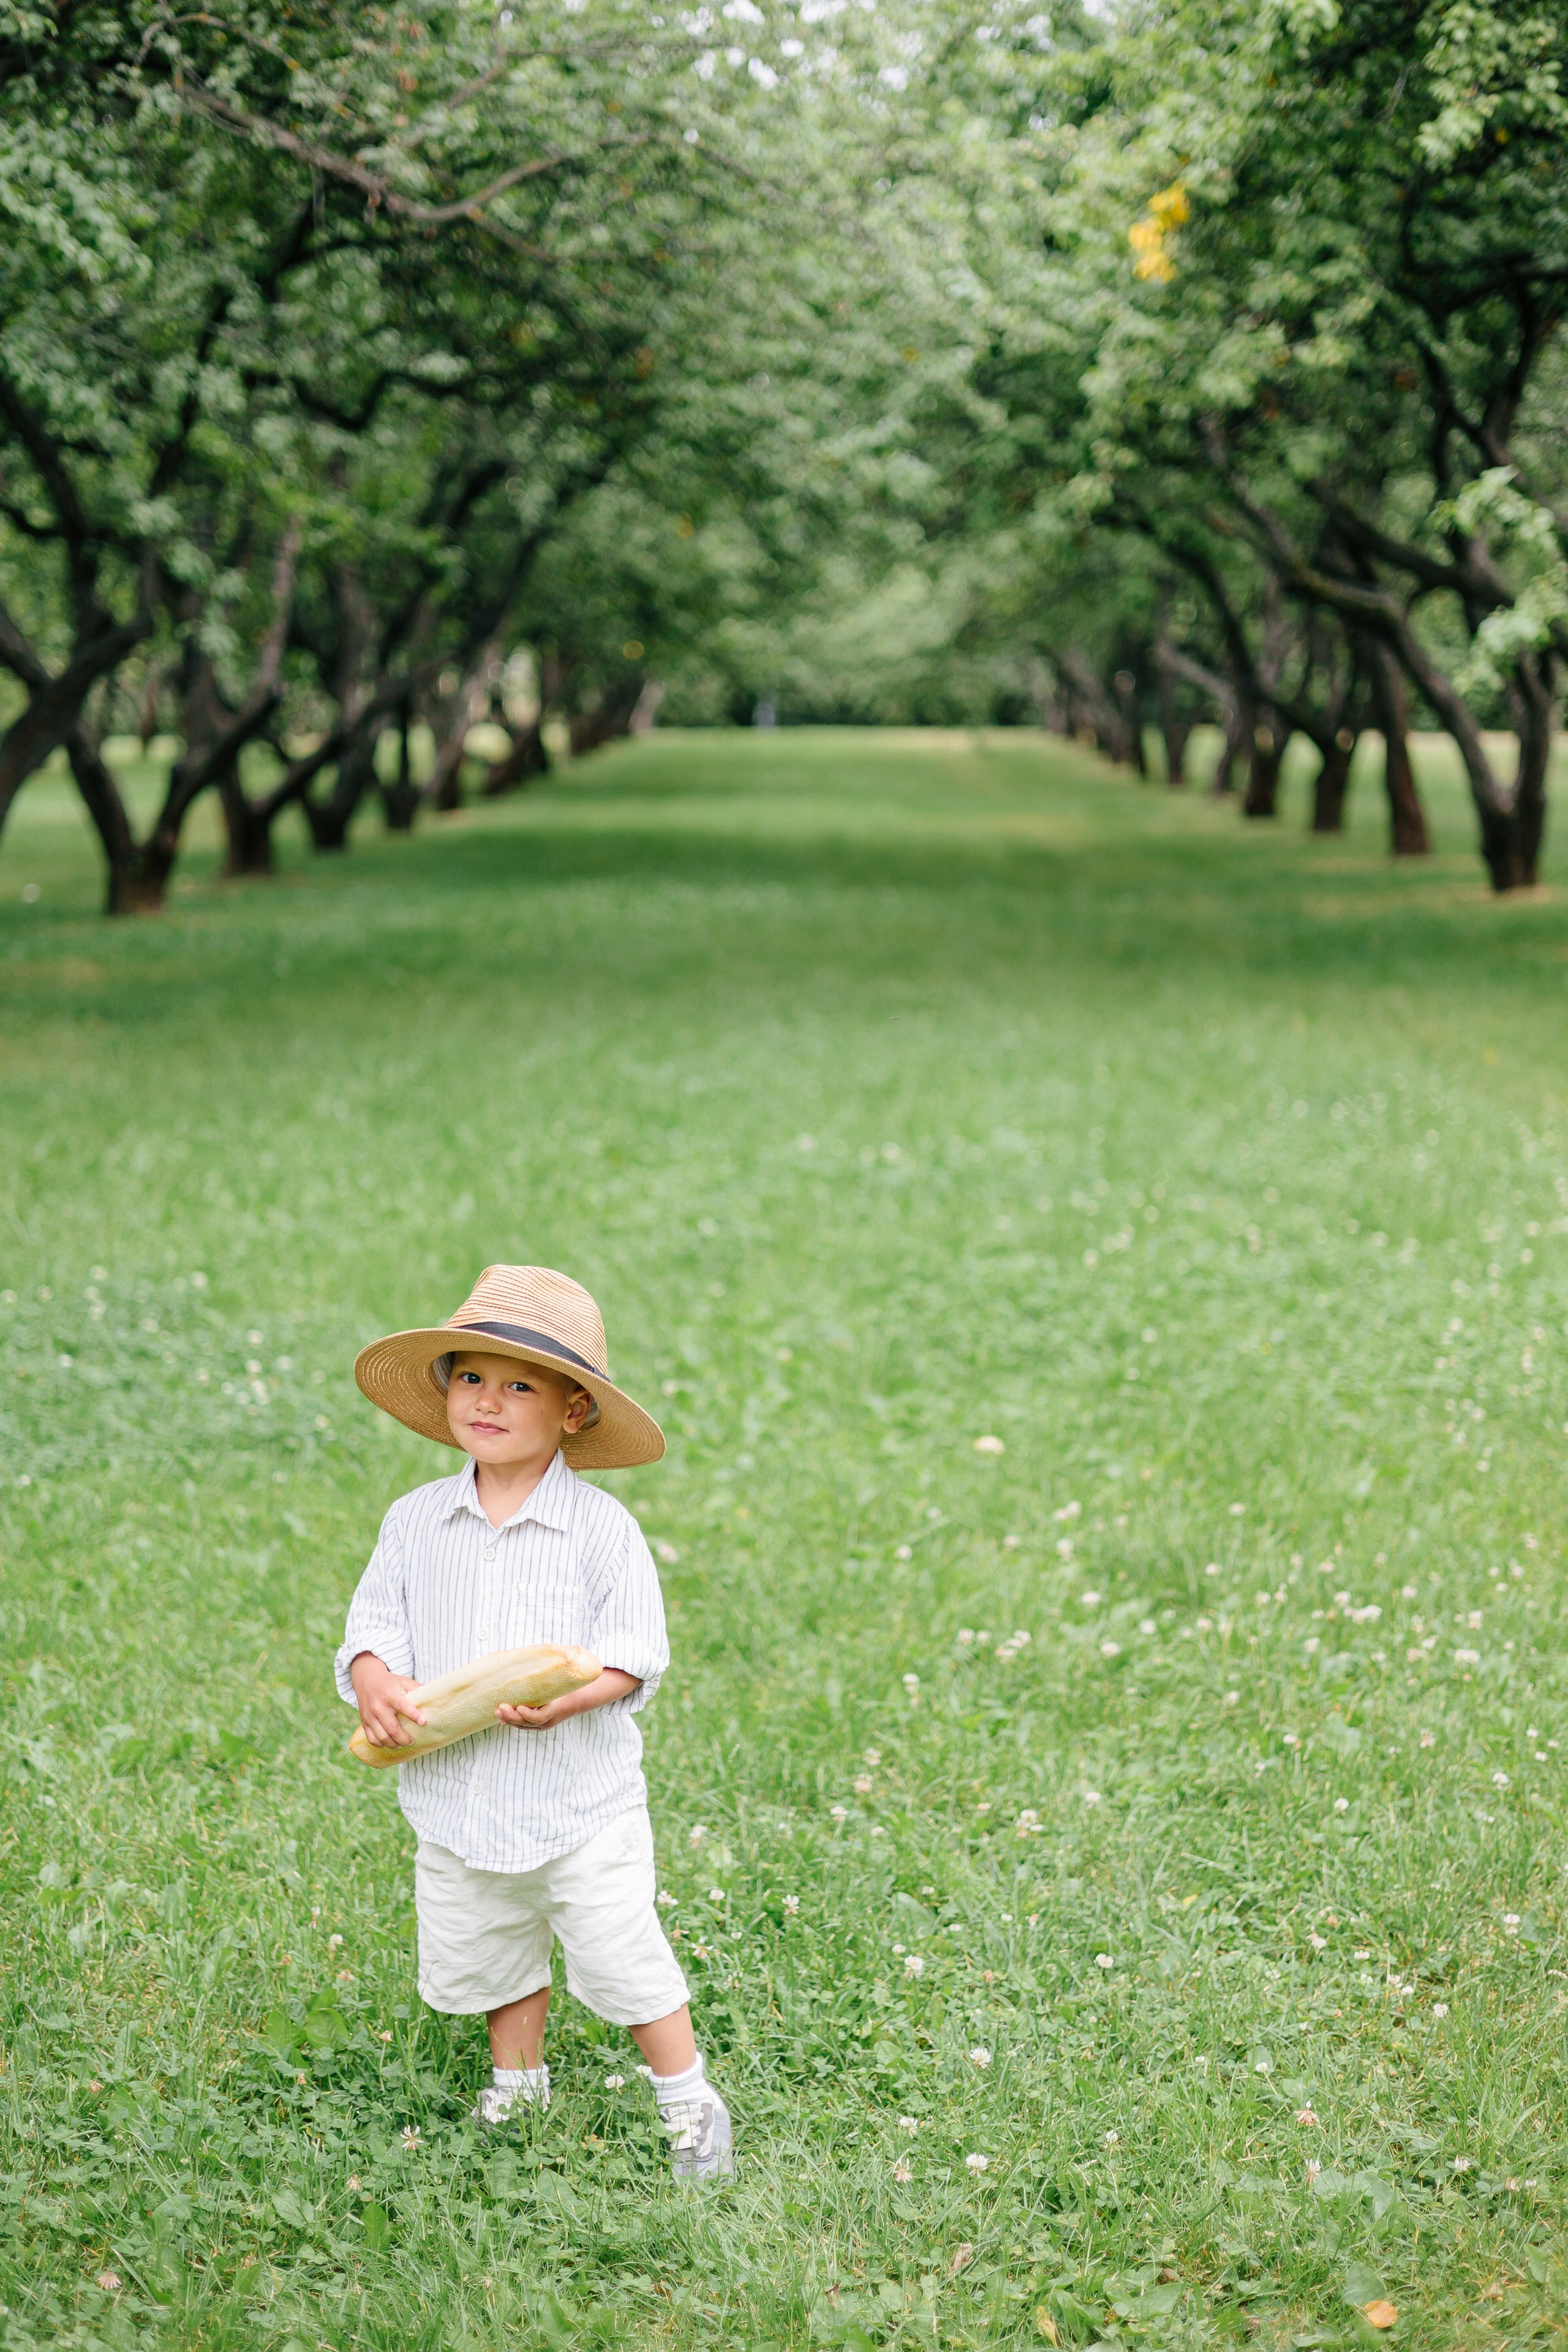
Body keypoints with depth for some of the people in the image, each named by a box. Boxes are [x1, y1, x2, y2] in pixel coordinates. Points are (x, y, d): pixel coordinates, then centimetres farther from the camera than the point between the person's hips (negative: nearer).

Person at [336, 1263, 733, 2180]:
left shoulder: (601, 1526, -10)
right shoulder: (416, 1522, 1)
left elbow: (636, 1649, -11)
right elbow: (376, 1623, 4)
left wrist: (572, 1694, -29)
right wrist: (375, 1683, -18)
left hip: (582, 1802, -4)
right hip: (459, 1803, 4)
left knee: (624, 1959, 1)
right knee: (487, 1958, 20)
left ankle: (692, 2106, 21)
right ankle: (518, 2086, 44)